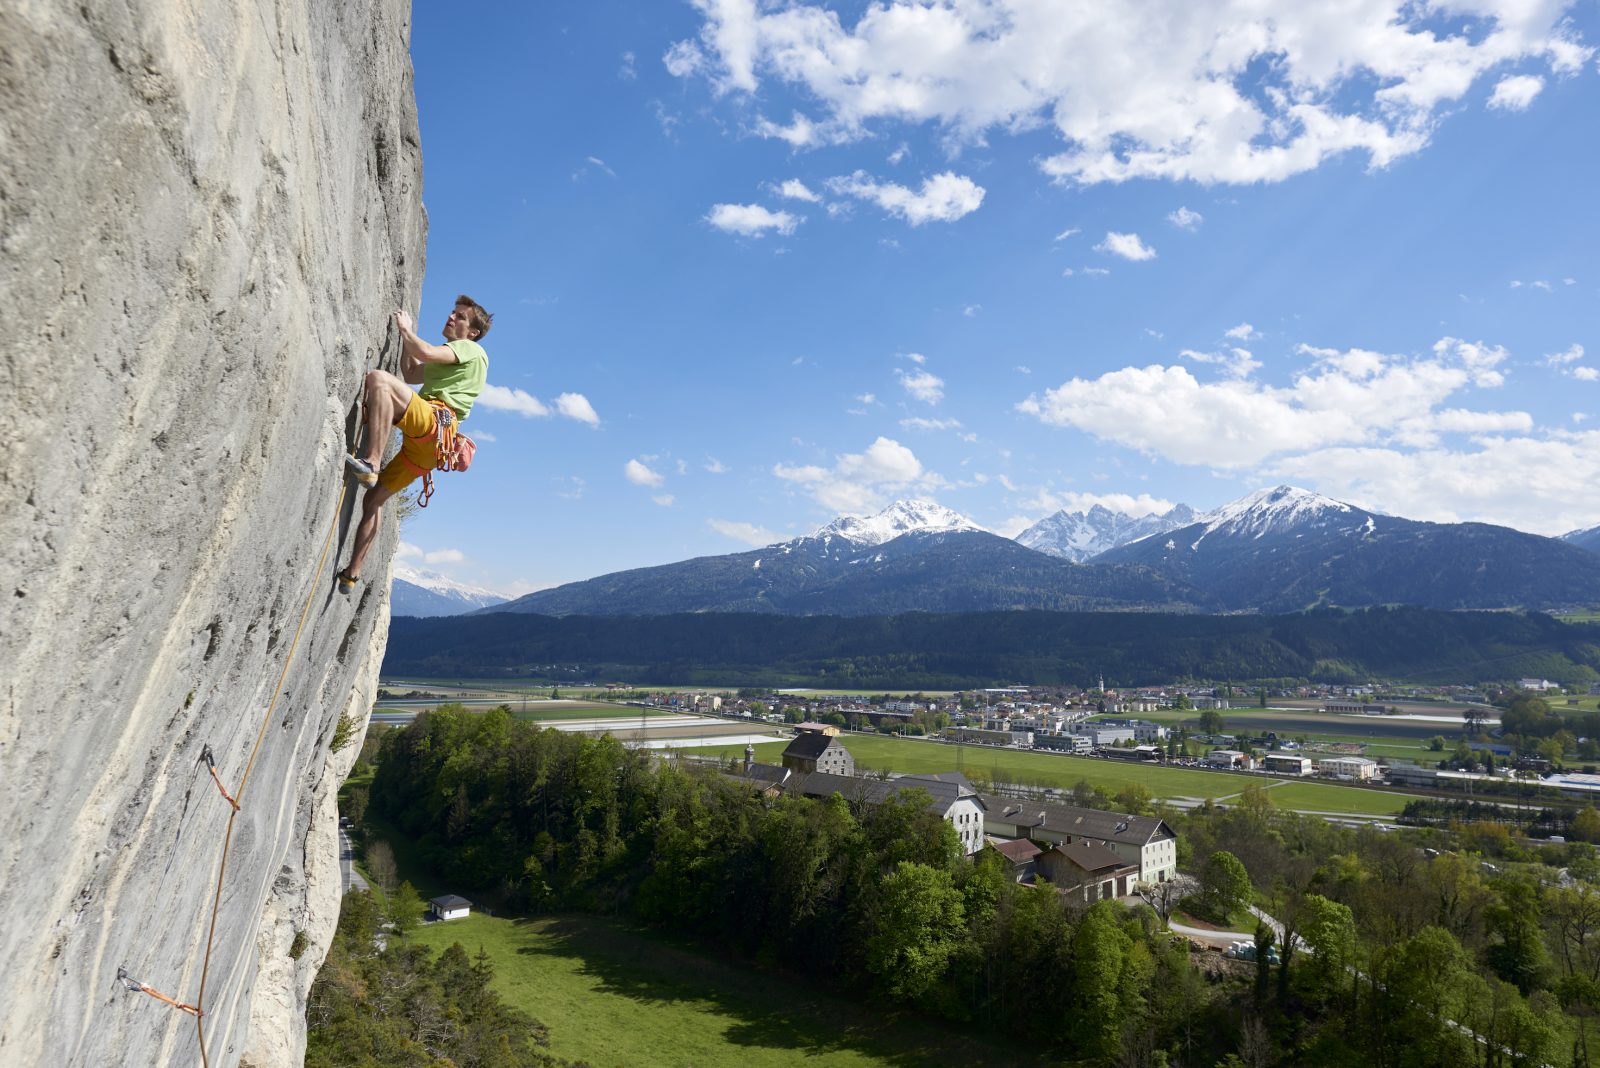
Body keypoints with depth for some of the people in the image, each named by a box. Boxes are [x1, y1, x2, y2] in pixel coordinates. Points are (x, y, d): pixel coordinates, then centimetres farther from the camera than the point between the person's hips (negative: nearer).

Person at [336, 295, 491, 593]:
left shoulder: (471, 350, 8)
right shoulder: (450, 361, 36)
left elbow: (426, 352, -10)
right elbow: (410, 374, 43)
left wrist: (405, 328, 7)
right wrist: (407, 335, 38)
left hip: (433, 422, -9)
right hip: (422, 446, 10)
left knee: (377, 378, -30)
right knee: (373, 499, 12)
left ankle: (371, 463, -41)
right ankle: (352, 574, 18)